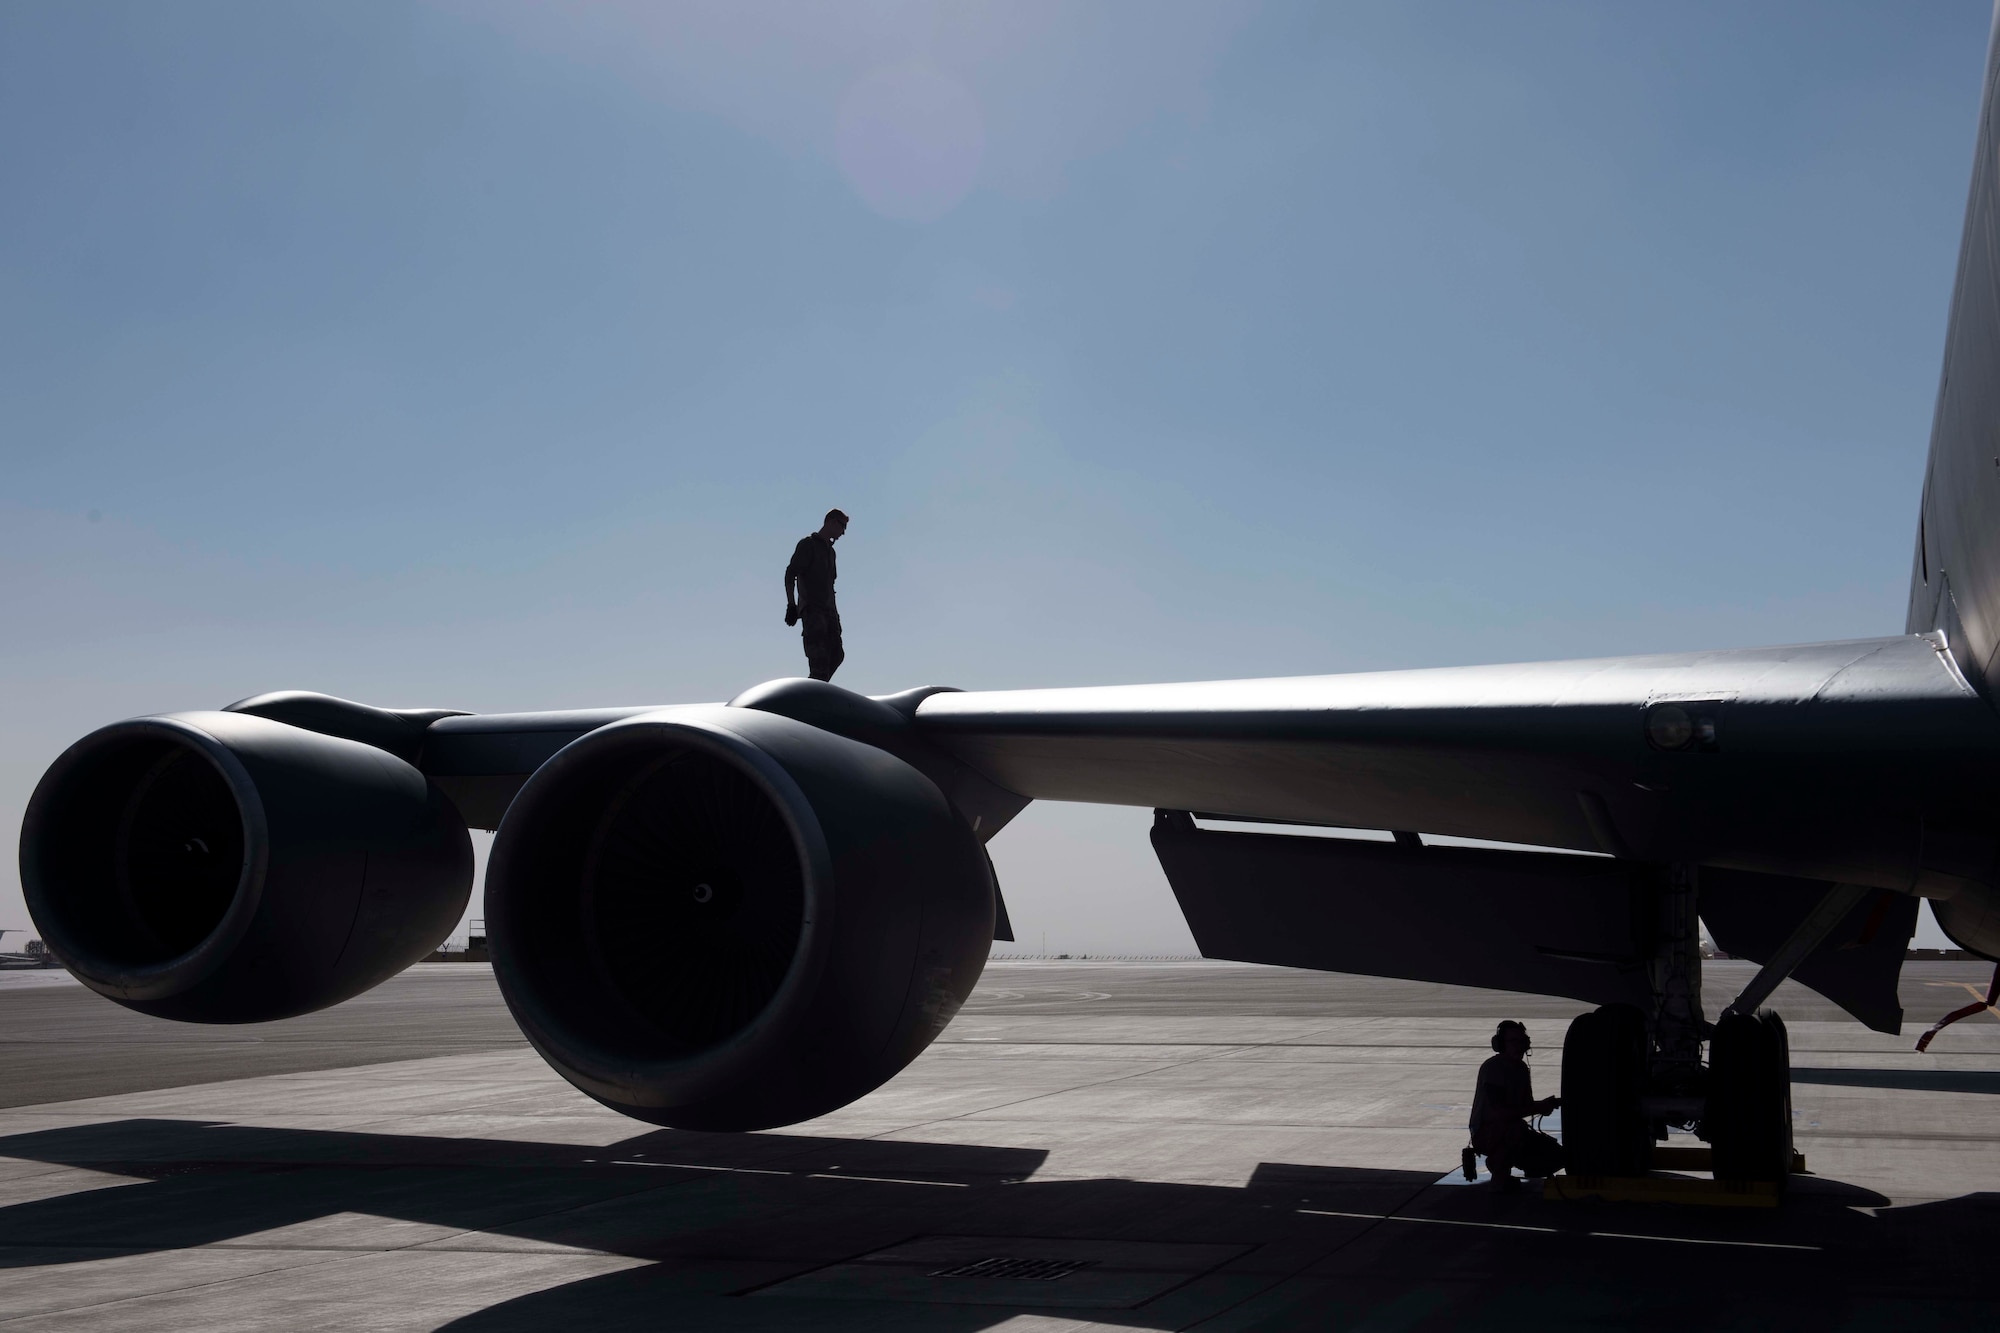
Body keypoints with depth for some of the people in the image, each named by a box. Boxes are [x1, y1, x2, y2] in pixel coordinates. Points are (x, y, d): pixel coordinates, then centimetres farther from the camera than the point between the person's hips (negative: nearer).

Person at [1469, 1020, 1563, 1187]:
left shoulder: (1521, 1068, 8)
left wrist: (1549, 1104, -11)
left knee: (1556, 1155, -5)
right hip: (1485, 1133, -8)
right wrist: (1538, 1108, -26)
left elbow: (1527, 1104, 11)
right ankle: (1499, 1169, -12)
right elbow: (1498, 1113, -28)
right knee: (1517, 1129, -39)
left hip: (1512, 1131, 8)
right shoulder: (1491, 1068, -20)